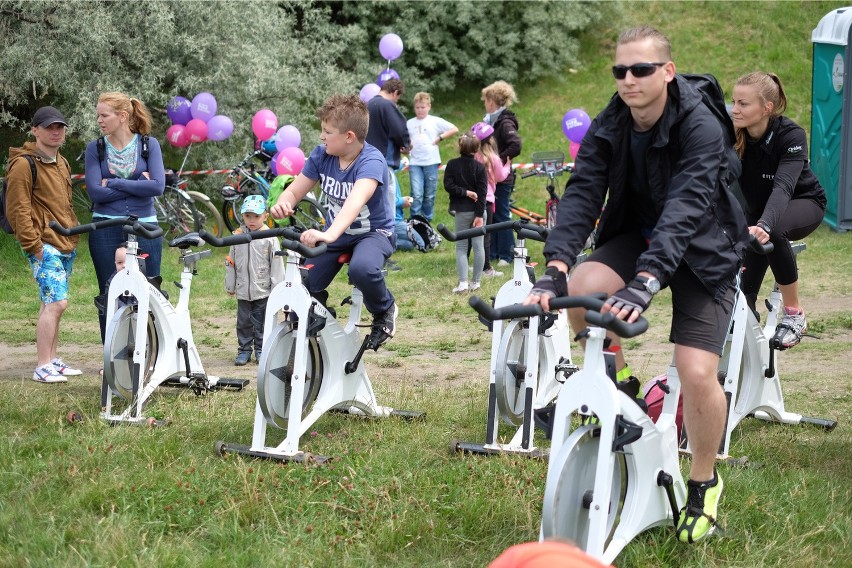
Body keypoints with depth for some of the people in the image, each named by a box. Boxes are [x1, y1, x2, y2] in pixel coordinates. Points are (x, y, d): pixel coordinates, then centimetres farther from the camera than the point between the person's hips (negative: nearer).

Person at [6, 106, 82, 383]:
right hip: (44, 246, -8)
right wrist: (33, 245, -16)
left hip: (66, 245, 8)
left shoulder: (62, 163, 18)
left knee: (52, 304, 12)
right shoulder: (24, 164, -11)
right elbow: (17, 209, -14)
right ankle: (43, 367, -12)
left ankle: (53, 359, 19)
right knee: (56, 303, -15)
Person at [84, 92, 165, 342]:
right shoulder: (95, 148, 2)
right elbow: (95, 192, -9)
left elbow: (157, 186, -11)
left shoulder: (149, 144, 2)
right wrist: (138, 183, -10)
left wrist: (114, 183, -11)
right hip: (106, 230, 0)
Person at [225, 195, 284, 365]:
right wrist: (230, 286, 13)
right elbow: (230, 263, 11)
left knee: (262, 323, 5)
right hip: (243, 291, 3)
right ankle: (244, 350, 19)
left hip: (263, 291, -3)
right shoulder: (237, 236, 4)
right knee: (243, 323, 9)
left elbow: (277, 265, -5)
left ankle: (261, 350, 16)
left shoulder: (270, 238, -6)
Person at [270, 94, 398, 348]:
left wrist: (329, 235, -63)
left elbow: (355, 202, -45)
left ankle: (384, 310, -6)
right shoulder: (322, 155, -9)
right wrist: (282, 204, -32)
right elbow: (294, 191, -5)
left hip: (373, 233, -5)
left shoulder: (371, 162, -28)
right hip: (336, 234, 5)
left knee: (362, 269, -38)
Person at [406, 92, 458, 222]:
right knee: (416, 195, -10)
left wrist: (439, 138, -3)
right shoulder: (409, 123, 9)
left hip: (431, 162, 0)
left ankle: (428, 220, 17)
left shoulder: (435, 121, 3)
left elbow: (454, 129, 3)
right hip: (415, 163, 0)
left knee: (430, 195, 6)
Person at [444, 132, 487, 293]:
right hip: (477, 210, 1)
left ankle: (463, 283, -7)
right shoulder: (479, 167, -4)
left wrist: (465, 192, -6)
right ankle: (476, 282, 12)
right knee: (478, 245, 8)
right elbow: (482, 192, -9)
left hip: (461, 211, -1)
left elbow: (448, 185, -12)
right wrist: (480, 215, -11)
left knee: (461, 247, 5)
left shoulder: (452, 165, -3)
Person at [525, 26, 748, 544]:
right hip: (637, 236, 4)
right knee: (581, 290, -28)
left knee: (698, 374, -17)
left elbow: (684, 208, -38)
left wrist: (645, 282, -51)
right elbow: (581, 194, -21)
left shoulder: (701, 128, -26)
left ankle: (705, 482, 9)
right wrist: (556, 268, -38)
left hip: (701, 249, -4)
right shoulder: (609, 129, -11)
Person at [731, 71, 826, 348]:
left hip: (804, 203, -4)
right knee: (745, 288, -12)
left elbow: (783, 186, -44)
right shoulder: (732, 136, -18)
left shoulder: (791, 135, -30)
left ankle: (794, 315, -21)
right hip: (757, 208, 4)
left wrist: (764, 225, -63)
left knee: (771, 232, -37)